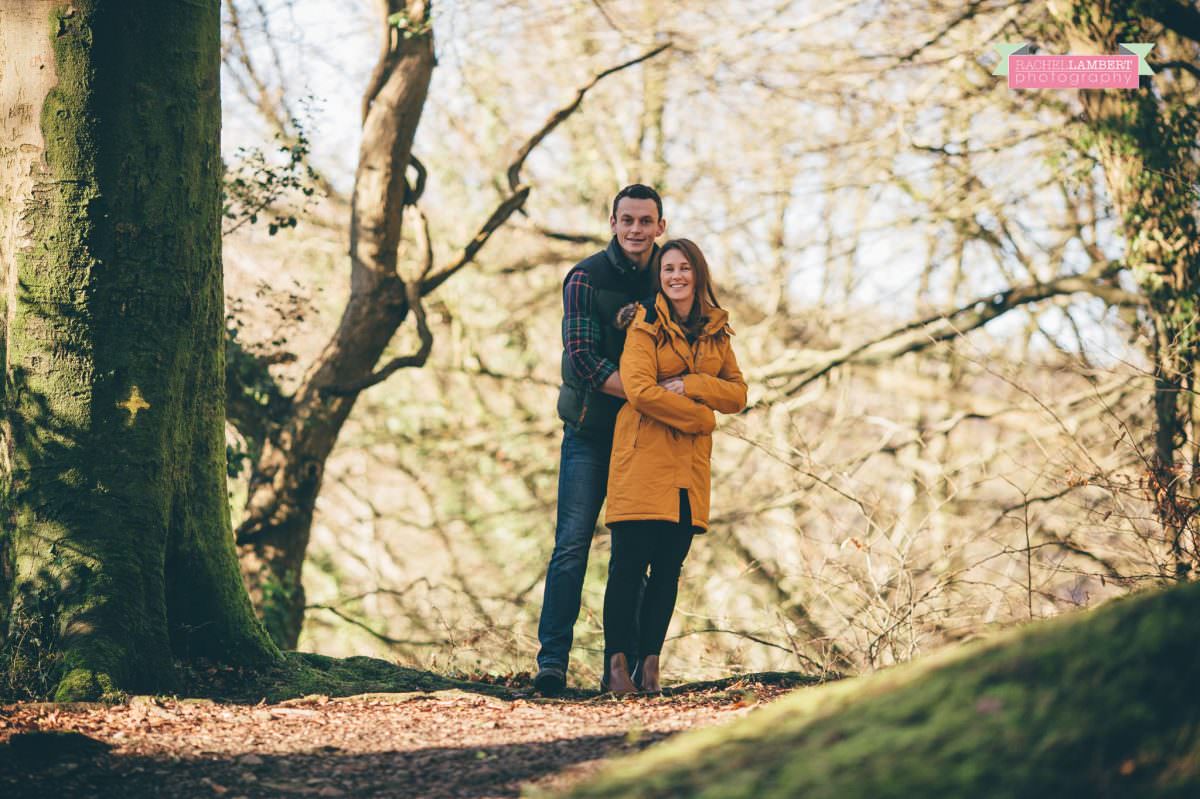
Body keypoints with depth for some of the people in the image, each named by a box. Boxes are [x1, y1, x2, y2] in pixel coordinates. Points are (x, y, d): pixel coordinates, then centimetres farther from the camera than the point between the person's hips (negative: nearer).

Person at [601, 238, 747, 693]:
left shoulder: (716, 331, 14)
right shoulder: (646, 324, -3)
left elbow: (738, 394, 9)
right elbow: (638, 388, -15)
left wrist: (690, 385, -8)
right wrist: (700, 416, -10)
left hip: (690, 463, 5)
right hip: (643, 455, -5)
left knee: (668, 567, 3)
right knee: (630, 562, -8)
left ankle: (650, 665, 6)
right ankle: (617, 664, -4)